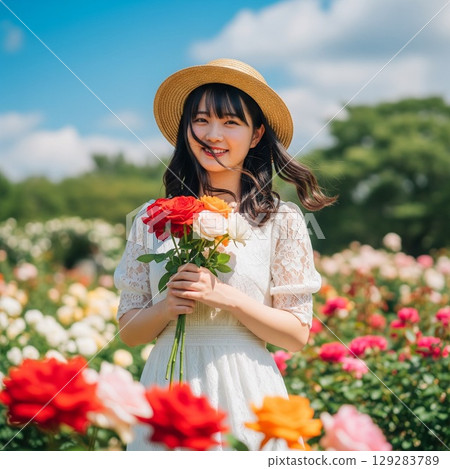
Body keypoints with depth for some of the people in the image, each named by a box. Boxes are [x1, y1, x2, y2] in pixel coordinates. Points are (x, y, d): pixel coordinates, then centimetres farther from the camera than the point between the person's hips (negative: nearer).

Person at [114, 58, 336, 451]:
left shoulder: (282, 221, -1)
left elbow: (297, 335, -3)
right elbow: (129, 329, 7)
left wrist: (227, 297, -16)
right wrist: (167, 307, -13)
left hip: (245, 392, -2)